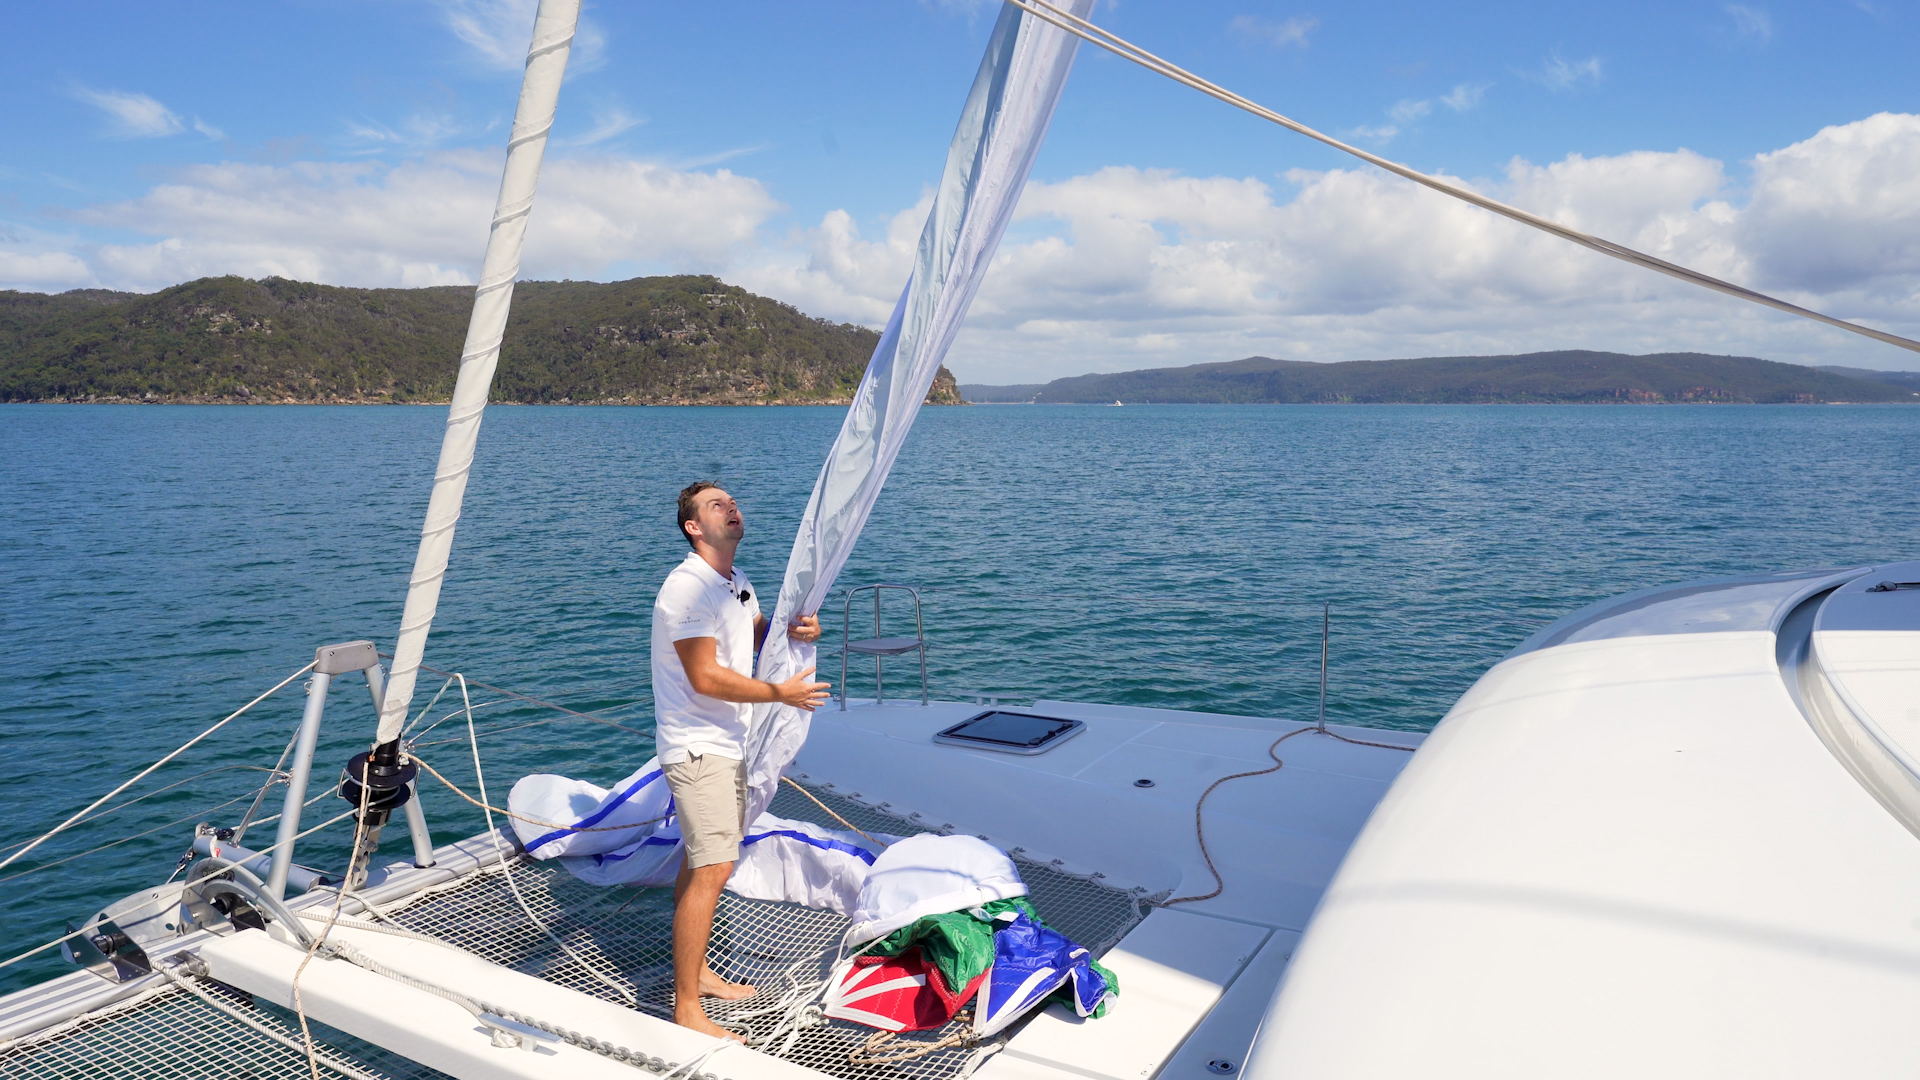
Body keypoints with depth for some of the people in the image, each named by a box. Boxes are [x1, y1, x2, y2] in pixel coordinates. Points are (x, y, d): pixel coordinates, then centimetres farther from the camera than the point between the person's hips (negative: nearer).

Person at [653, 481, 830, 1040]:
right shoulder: (687, 587, -19)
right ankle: (686, 1008, -5)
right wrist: (780, 693, -18)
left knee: (702, 862, 17)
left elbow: (759, 635, 21)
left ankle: (696, 972, 29)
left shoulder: (737, 582, 10)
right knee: (713, 868, -12)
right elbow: (706, 677, -23)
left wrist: (796, 629, -2)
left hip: (728, 742, 9)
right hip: (696, 745, -9)